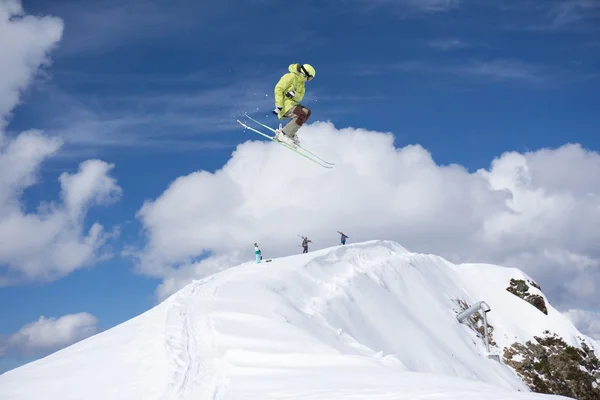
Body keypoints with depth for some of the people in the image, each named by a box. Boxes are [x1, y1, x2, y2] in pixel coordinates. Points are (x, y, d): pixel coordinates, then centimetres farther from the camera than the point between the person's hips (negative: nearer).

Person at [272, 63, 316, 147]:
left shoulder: (301, 84, 20)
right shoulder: (290, 77, -9)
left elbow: (300, 98, 9)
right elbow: (278, 89, -16)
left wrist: (294, 95, -18)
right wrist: (279, 106, -25)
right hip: (285, 103, -10)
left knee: (307, 112, 10)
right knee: (301, 115, -26)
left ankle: (290, 133, 1)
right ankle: (282, 135, -27)